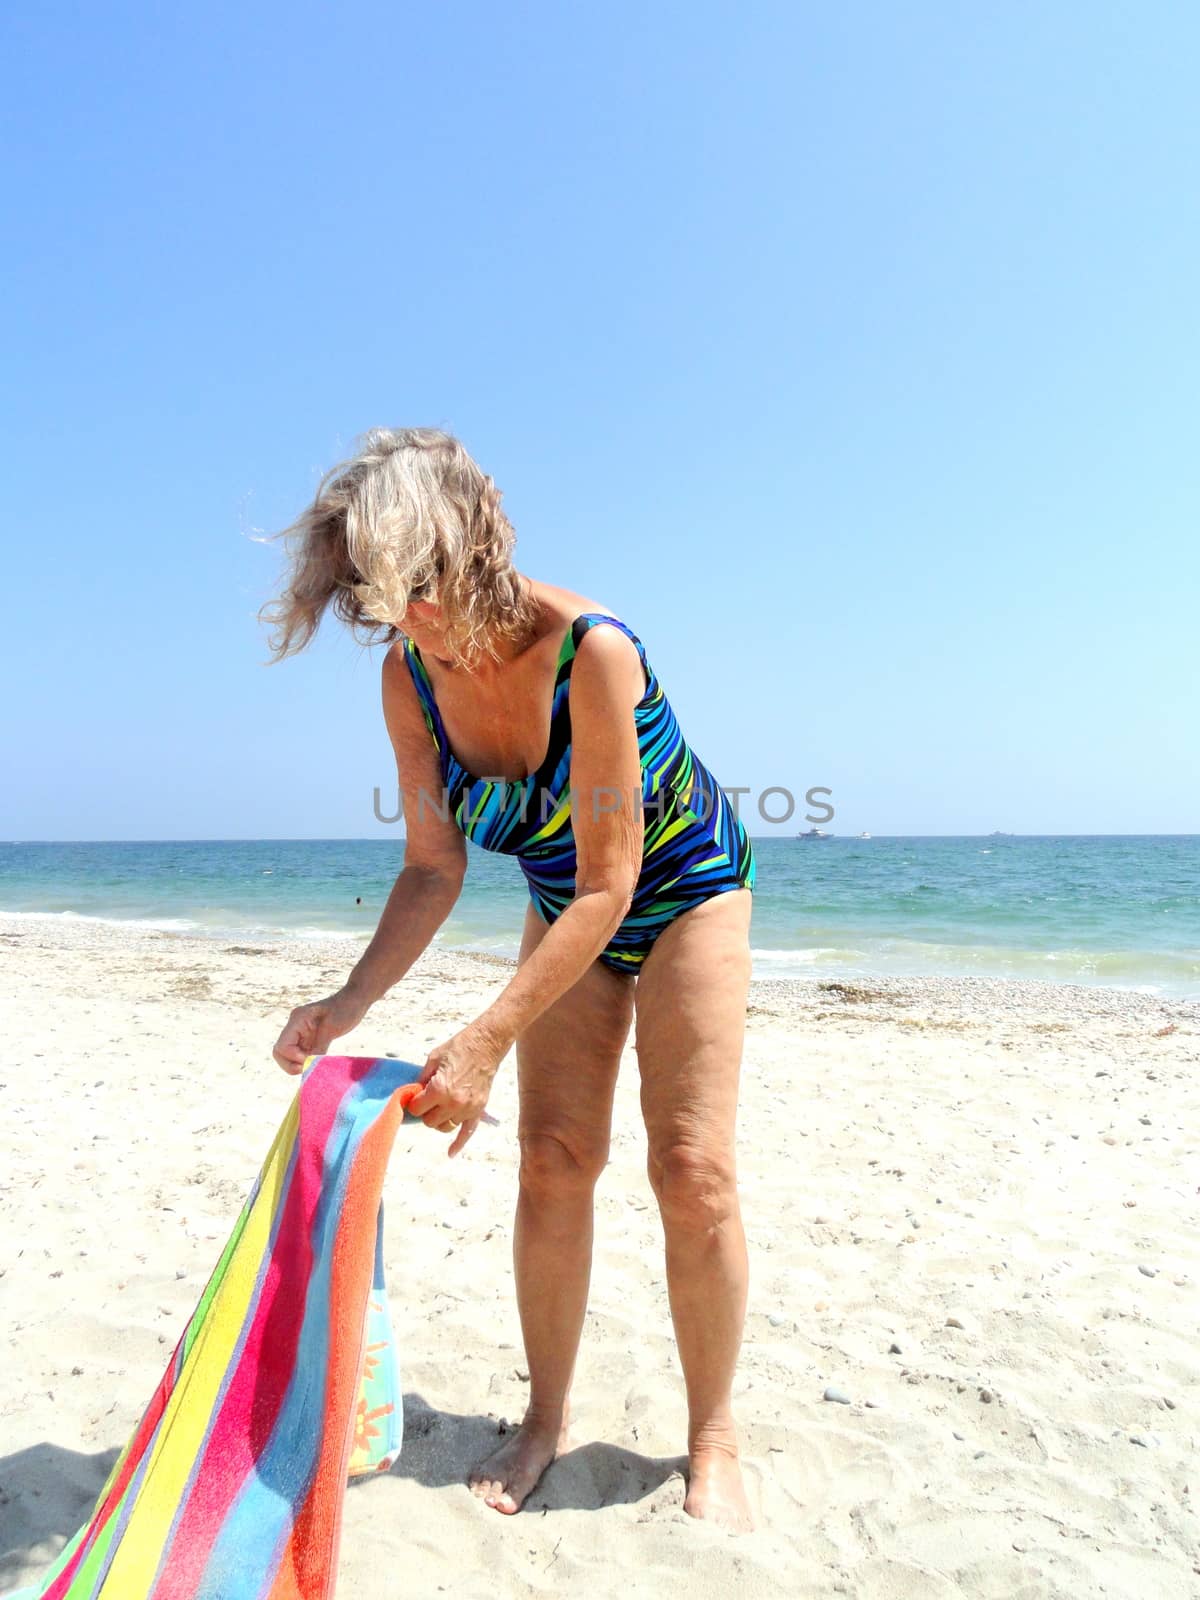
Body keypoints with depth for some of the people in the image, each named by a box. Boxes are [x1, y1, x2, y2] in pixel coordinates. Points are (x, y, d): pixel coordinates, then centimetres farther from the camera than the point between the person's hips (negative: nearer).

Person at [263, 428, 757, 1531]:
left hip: (685, 890, -4)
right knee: (554, 1158, 1)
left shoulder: (590, 649, -34)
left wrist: (484, 1043, -36)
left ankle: (713, 1441, 11)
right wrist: (350, 1003, -23)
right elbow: (433, 870, -10)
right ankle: (547, 1419, 19)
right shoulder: (411, 677, -17)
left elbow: (608, 886, -32)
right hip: (568, 905, 5)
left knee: (693, 1168, -8)